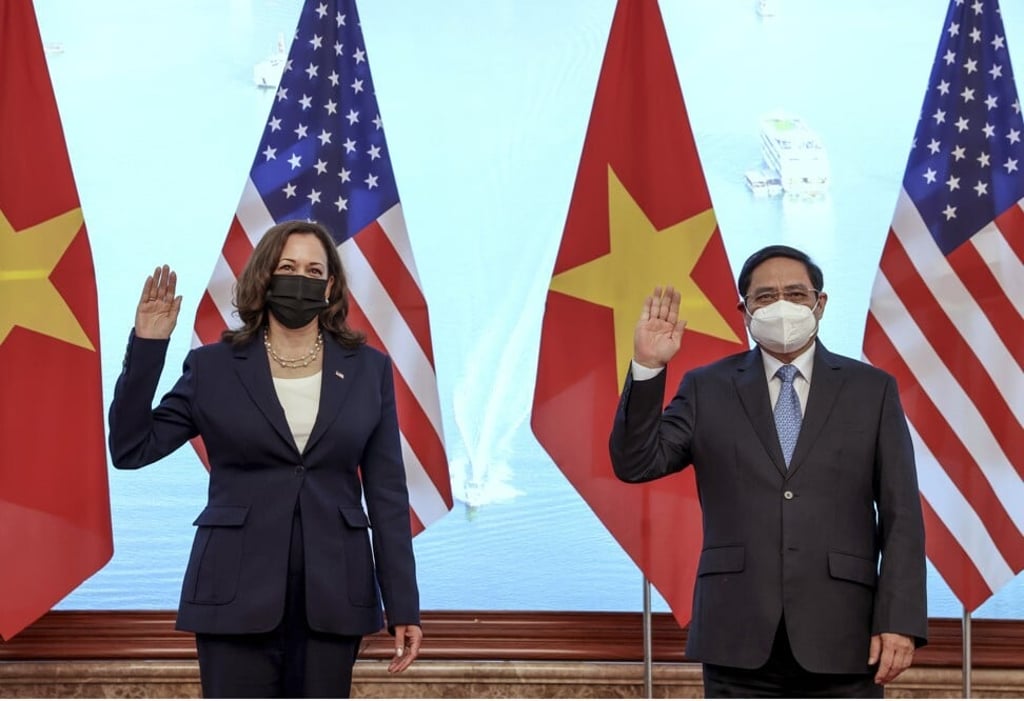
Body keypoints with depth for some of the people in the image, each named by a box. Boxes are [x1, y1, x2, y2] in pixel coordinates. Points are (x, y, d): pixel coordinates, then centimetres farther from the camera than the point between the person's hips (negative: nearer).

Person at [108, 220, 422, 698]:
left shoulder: (368, 369, 5)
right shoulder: (213, 366, 3)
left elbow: (387, 493, 4)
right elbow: (131, 449, -1)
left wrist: (403, 605, 1)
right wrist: (146, 346, -9)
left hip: (333, 596, 1)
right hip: (236, 593, -1)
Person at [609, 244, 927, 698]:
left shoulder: (871, 390, 7)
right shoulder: (708, 389, 9)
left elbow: (901, 516, 4)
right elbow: (635, 464, -1)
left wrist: (900, 622, -5)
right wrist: (647, 368, -12)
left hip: (840, 639, 0)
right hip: (739, 639, 0)